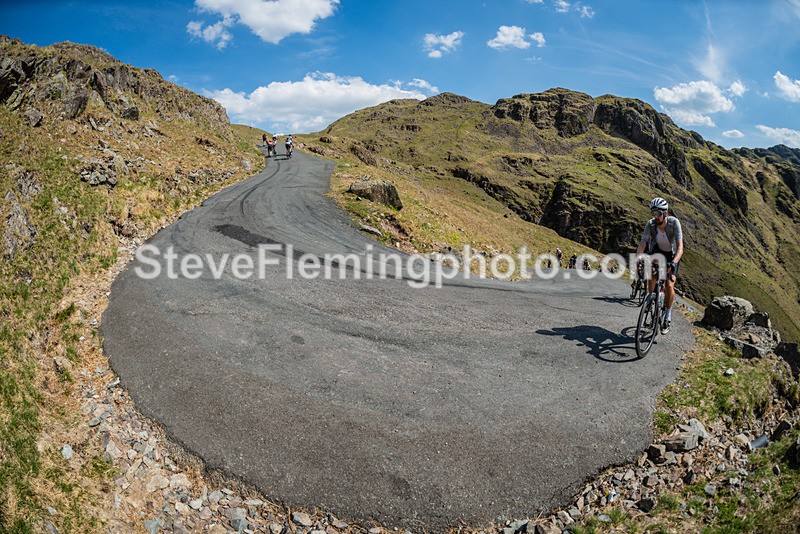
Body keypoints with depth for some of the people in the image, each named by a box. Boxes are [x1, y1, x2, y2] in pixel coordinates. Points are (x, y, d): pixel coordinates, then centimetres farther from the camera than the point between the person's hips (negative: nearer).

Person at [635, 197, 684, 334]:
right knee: (651, 279, -15)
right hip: (656, 252, 3)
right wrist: (638, 260, -44)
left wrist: (674, 263, -51)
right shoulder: (650, 224, -21)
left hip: (672, 255, -2)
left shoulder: (674, 222, -28)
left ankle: (668, 316, 1)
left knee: (669, 285, -17)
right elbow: (642, 244, -25)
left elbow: (680, 247, -35)